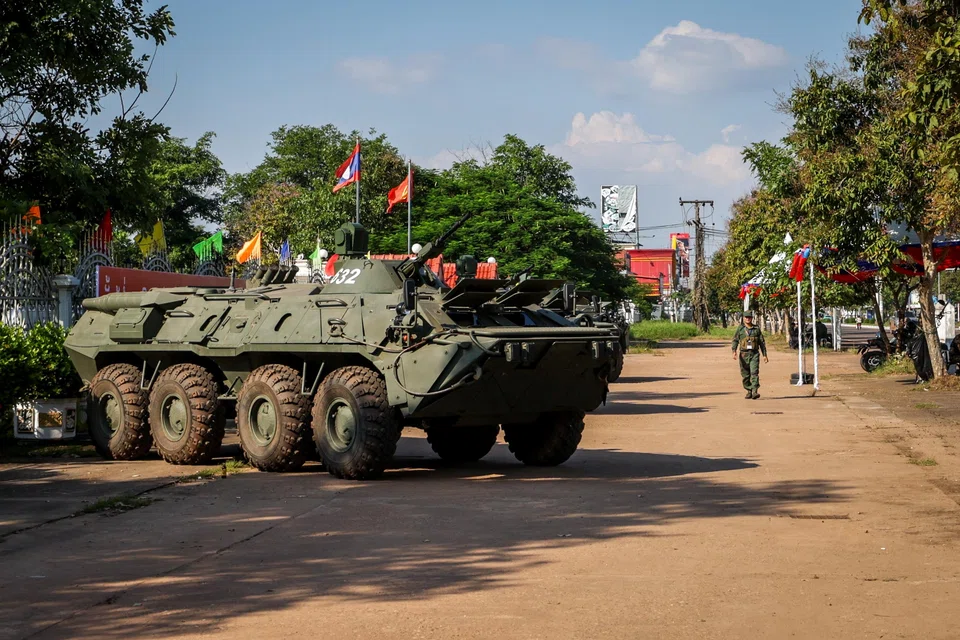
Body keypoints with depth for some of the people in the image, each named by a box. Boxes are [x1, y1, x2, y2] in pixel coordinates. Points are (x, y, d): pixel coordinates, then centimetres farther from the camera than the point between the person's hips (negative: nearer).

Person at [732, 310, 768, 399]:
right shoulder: (740, 328, 5)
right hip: (744, 354, 1)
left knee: (754, 372, -16)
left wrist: (765, 355, 10)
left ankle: (755, 391, -23)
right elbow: (735, 340, -3)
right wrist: (734, 351, -19)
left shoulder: (756, 329, 8)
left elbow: (762, 342, 13)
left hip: (754, 354, -1)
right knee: (745, 375, 6)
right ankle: (749, 391, 21)